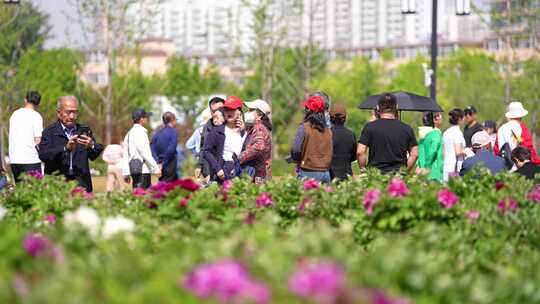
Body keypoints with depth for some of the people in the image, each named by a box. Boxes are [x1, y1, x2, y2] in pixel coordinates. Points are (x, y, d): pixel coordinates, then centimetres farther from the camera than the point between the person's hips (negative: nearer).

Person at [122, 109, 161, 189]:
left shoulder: (129, 133, 18)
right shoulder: (140, 132, -11)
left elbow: (125, 155, 18)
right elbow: (146, 154, -17)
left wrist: (125, 173, 19)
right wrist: (156, 168, -16)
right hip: (142, 169, -10)